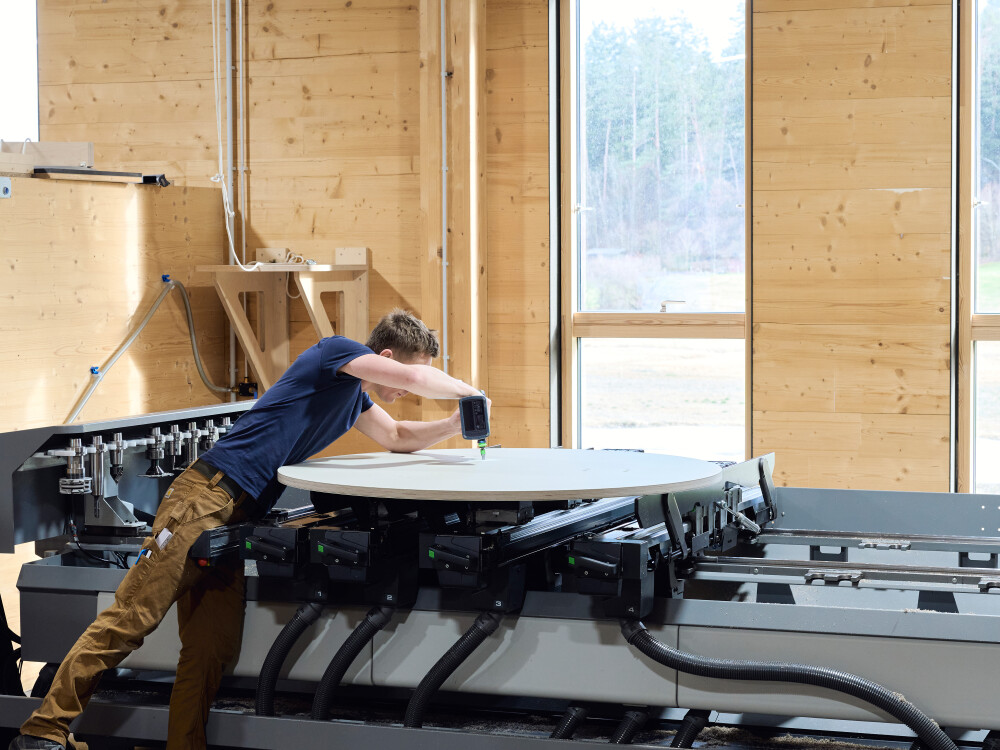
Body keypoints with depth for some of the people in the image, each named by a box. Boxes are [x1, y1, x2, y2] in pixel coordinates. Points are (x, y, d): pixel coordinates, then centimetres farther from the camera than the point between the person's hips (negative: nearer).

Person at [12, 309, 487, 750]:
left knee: (212, 648, -1)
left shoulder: (354, 394, 24)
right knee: (132, 616, -13)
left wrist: (455, 425, 21)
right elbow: (414, 378, -15)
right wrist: (467, 391, 2)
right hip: (209, 495, -10)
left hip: (240, 515, 10)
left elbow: (397, 437, 37)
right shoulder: (336, 352, -3)